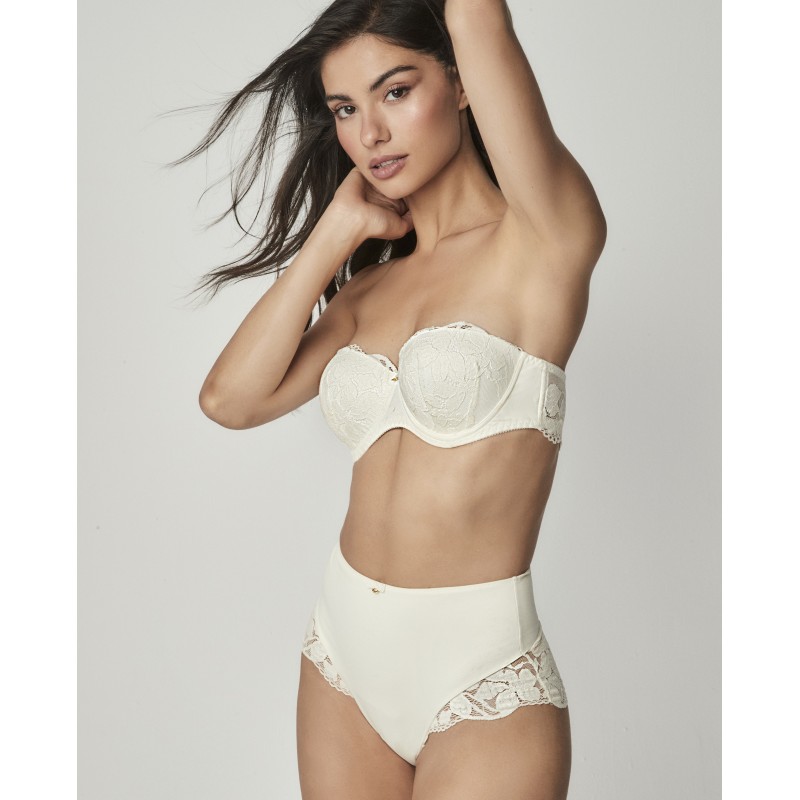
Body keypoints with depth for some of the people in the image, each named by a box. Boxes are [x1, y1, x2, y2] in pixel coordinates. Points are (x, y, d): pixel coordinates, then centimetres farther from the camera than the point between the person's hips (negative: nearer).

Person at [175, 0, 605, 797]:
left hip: (481, 678, -6)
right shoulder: (371, 287, 8)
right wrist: (338, 229, -1)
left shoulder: (544, 240, -10)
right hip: (343, 650, 6)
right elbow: (231, 398, -4)